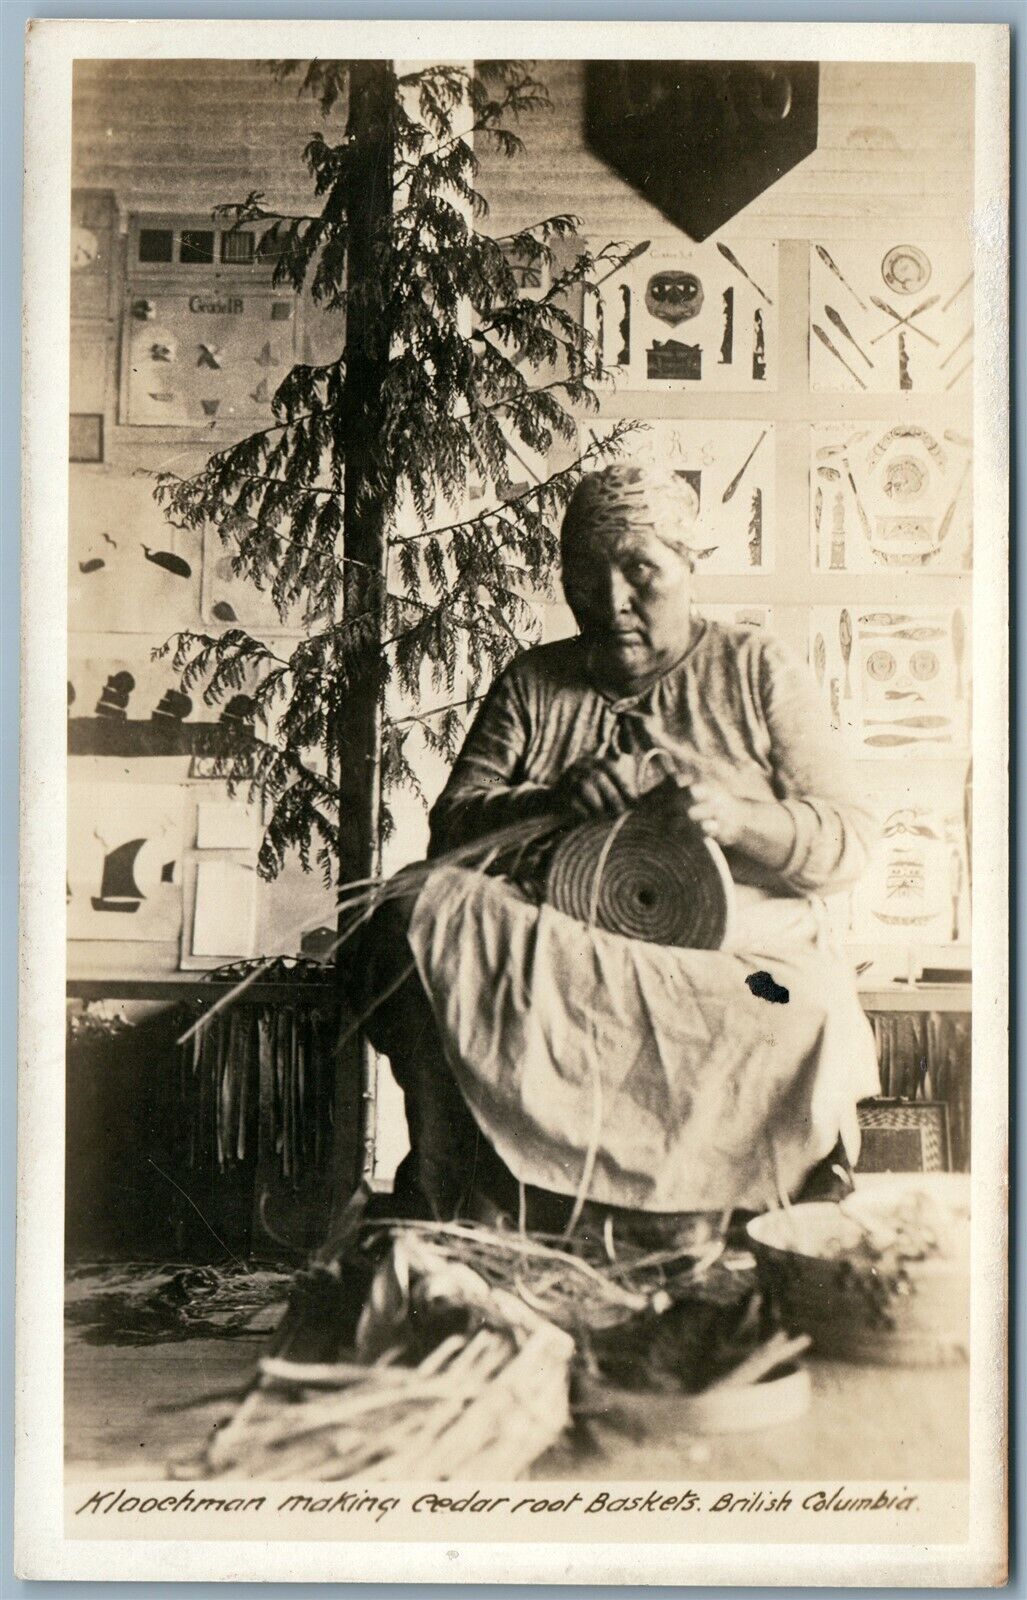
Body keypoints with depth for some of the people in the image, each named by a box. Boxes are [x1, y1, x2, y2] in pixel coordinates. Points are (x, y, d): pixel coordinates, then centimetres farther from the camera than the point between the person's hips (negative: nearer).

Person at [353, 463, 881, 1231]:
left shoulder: (759, 671, 14)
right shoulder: (532, 683, 20)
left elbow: (850, 842, 5)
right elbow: (451, 827, 8)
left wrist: (736, 817, -16)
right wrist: (555, 801, -14)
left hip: (740, 967, -1)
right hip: (560, 962, 2)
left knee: (809, 1027, -37)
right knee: (418, 916, -27)